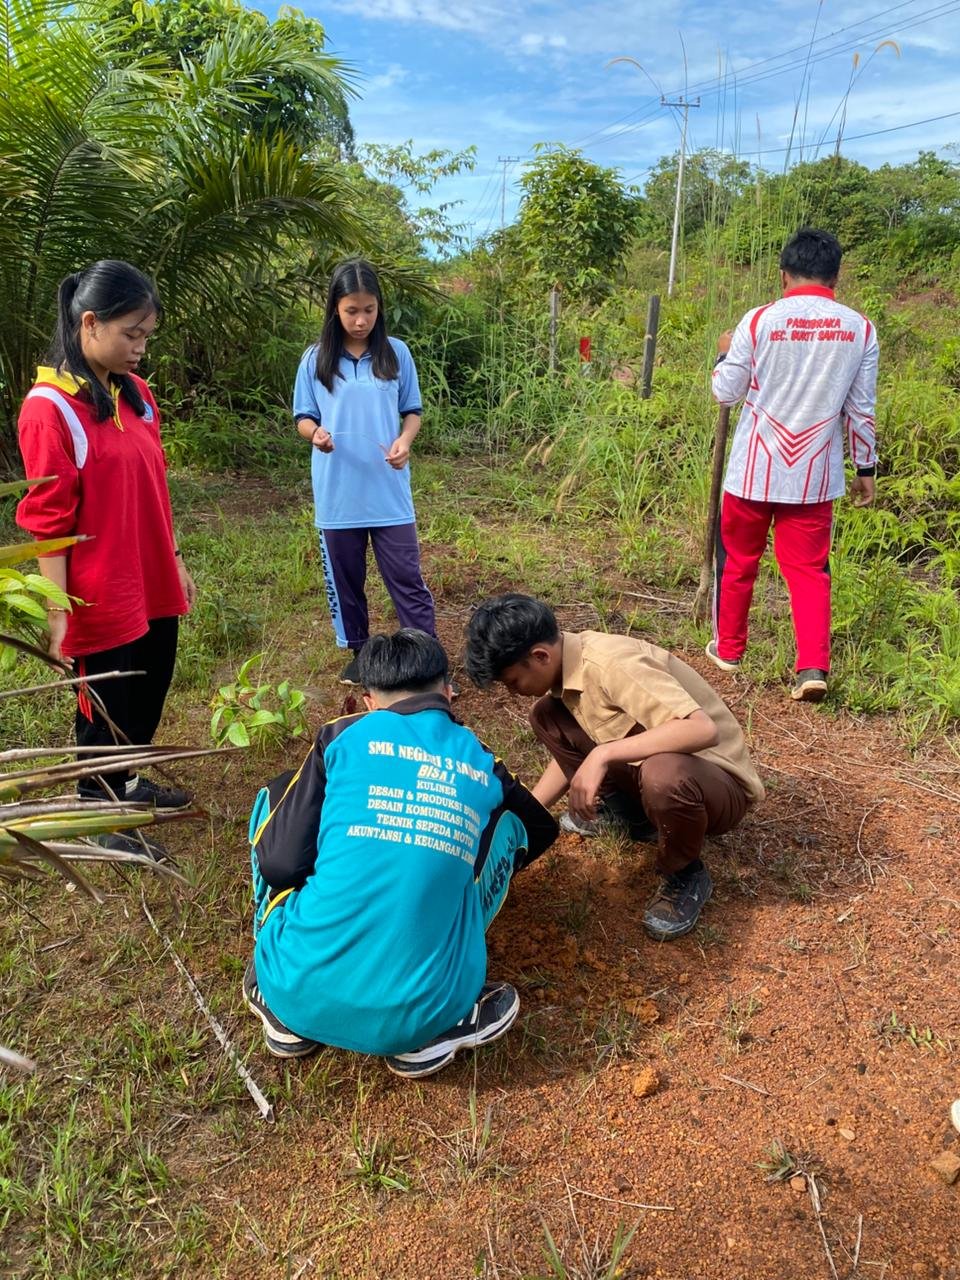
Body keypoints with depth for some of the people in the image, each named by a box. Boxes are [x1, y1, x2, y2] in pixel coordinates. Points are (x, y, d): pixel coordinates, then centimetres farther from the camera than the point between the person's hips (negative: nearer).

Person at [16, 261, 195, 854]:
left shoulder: (136, 393, 5)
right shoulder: (48, 408, -16)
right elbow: (48, 522, -15)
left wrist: (175, 559, 16)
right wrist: (59, 613, -15)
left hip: (154, 585, 7)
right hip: (102, 597, -7)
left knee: (150, 694, 20)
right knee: (108, 707, 9)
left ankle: (125, 782, 44)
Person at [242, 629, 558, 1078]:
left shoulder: (343, 737, 3)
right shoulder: (483, 766, 12)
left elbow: (279, 865, 0)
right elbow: (542, 831, 33)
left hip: (300, 994, 0)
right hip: (418, 1016, 1)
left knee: (275, 796, 22)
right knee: (509, 823, 21)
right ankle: (437, 1030, 12)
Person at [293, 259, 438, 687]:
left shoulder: (396, 353, 1)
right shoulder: (316, 359, 0)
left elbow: (412, 411, 7)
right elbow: (303, 417, 4)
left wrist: (404, 441, -15)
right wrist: (315, 433, -20)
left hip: (389, 493, -1)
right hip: (338, 495, 1)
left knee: (407, 579, 1)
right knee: (344, 580, 12)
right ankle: (359, 654, 29)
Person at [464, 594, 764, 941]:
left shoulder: (609, 663, -30)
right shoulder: (567, 660, -3)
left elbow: (703, 729, -40)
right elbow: (573, 752, 11)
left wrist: (603, 754, -39)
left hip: (717, 778, -7)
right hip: (651, 760, 7)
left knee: (663, 775, -42)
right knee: (546, 716, -2)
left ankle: (685, 876, -9)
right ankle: (623, 808, 14)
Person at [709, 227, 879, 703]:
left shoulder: (759, 320, -8)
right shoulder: (860, 329, -1)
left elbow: (726, 392, -1)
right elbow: (861, 409, 3)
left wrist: (725, 354, 18)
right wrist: (865, 468, 13)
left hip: (755, 470, -1)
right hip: (815, 475, 2)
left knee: (738, 560, 15)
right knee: (809, 569, 8)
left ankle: (727, 648, 29)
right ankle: (813, 668, -2)